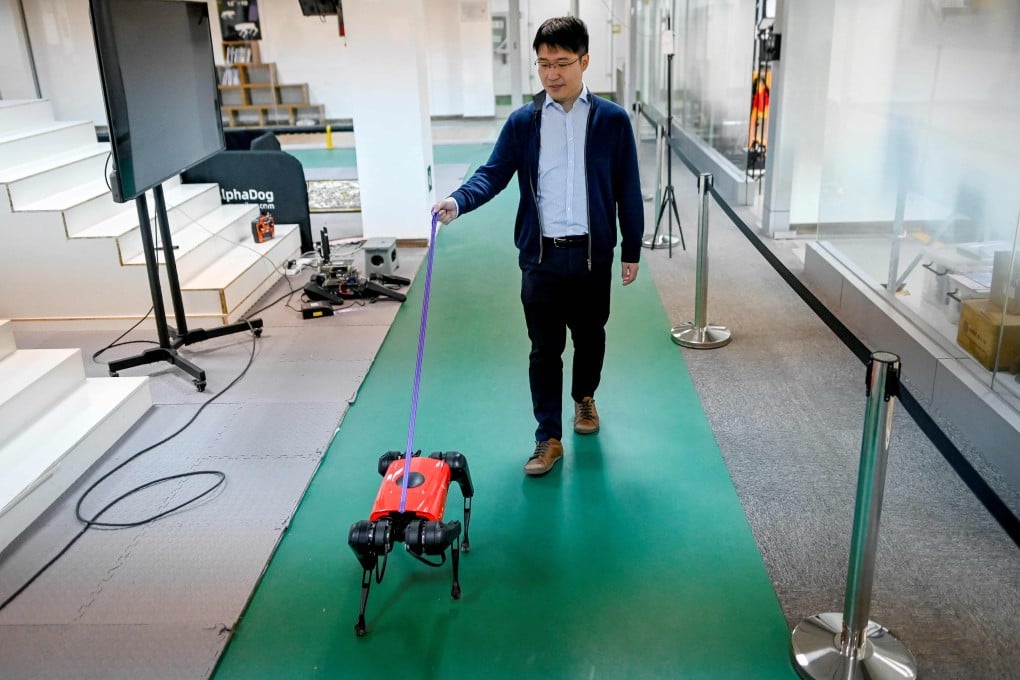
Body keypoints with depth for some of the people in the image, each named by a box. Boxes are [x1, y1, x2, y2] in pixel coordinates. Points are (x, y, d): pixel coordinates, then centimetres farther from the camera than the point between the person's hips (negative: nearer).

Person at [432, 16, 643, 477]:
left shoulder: (612, 119, -1)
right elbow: (493, 173, -4)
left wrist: (632, 251, 3)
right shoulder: (521, 122, 2)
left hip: (593, 253, 0)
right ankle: (548, 438, 15)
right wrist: (458, 201, -25)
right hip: (540, 255, 0)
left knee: (590, 337, 18)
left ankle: (584, 397, 46)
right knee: (545, 349, 4)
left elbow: (628, 191, 2)